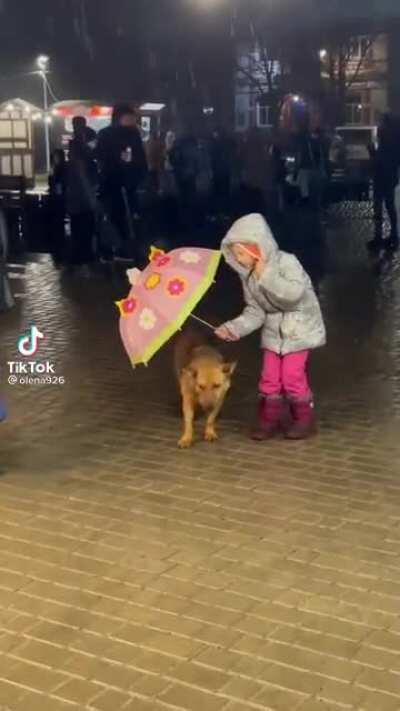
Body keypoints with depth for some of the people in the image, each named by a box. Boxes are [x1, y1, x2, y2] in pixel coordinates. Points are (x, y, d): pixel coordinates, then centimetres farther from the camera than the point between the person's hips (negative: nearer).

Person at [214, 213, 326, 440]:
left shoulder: (286, 262, -23)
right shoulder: (249, 277, -5)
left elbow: (295, 293, -37)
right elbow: (255, 312, -2)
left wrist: (267, 275, -36)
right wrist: (233, 328, -16)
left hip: (300, 328, -6)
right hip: (273, 331, 6)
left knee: (293, 376, -8)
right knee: (270, 378, 4)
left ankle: (305, 419, 10)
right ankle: (270, 420, 19)